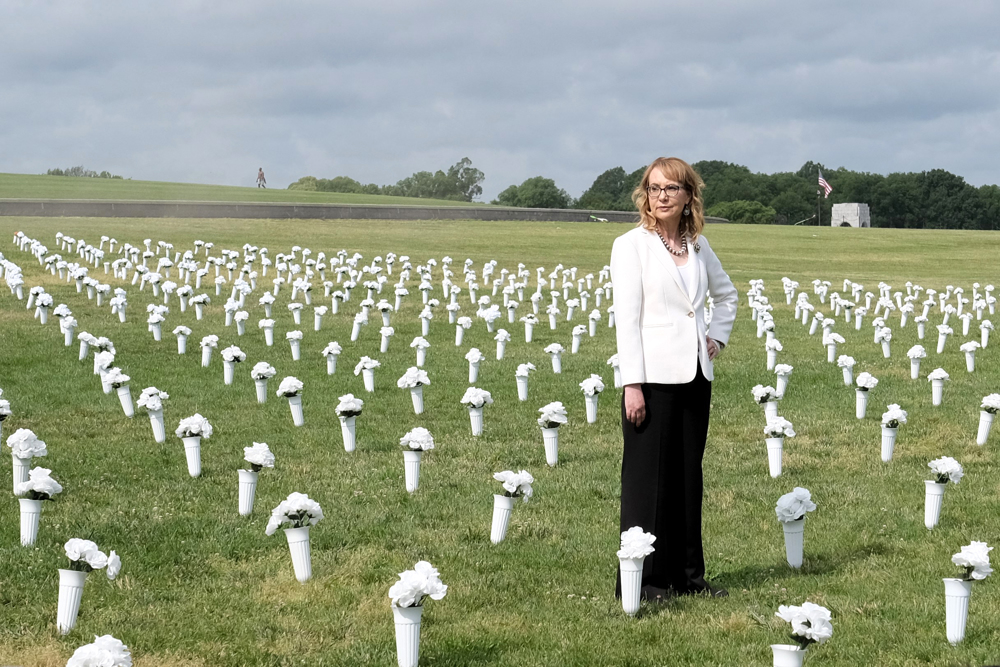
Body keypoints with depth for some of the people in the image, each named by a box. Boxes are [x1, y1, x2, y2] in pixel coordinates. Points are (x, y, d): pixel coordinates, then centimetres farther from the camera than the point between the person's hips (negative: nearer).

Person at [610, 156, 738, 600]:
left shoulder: (698, 246, 10)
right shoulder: (631, 245, -5)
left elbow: (726, 294, 30)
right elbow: (626, 317, -10)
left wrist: (719, 335, 14)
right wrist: (632, 385, -16)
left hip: (695, 375, 6)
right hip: (653, 375, -6)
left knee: (688, 475, 11)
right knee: (647, 477, -2)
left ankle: (686, 573, 19)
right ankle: (640, 579, 4)